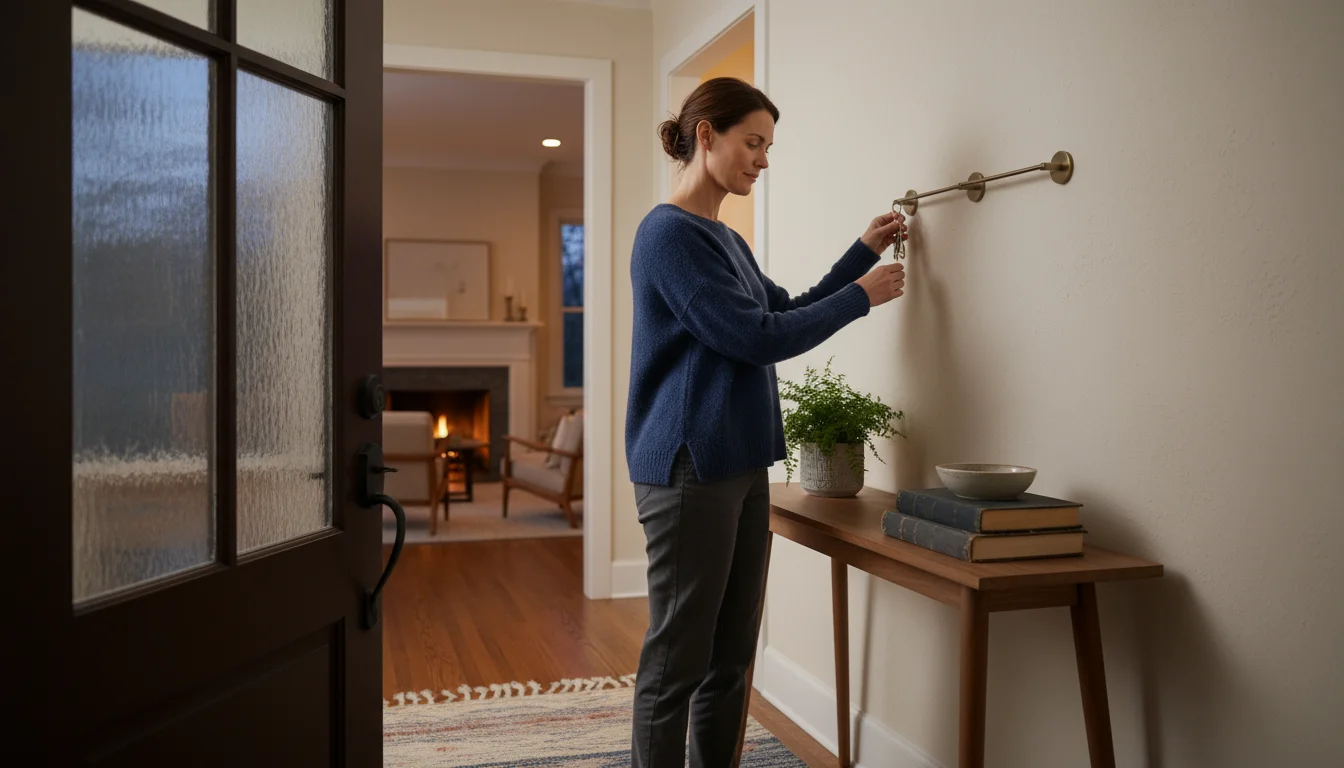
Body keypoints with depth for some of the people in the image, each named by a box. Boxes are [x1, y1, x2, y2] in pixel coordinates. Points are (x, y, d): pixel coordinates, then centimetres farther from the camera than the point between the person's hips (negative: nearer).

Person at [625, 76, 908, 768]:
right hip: (689, 470, -9)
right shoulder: (668, 233, -12)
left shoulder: (726, 239, 17)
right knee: (677, 663, 0)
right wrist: (861, 295, -6)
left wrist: (864, 252, 18)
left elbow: (789, 312, 25)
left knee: (730, 657, 14)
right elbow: (759, 338, -16)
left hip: (741, 465, 9)